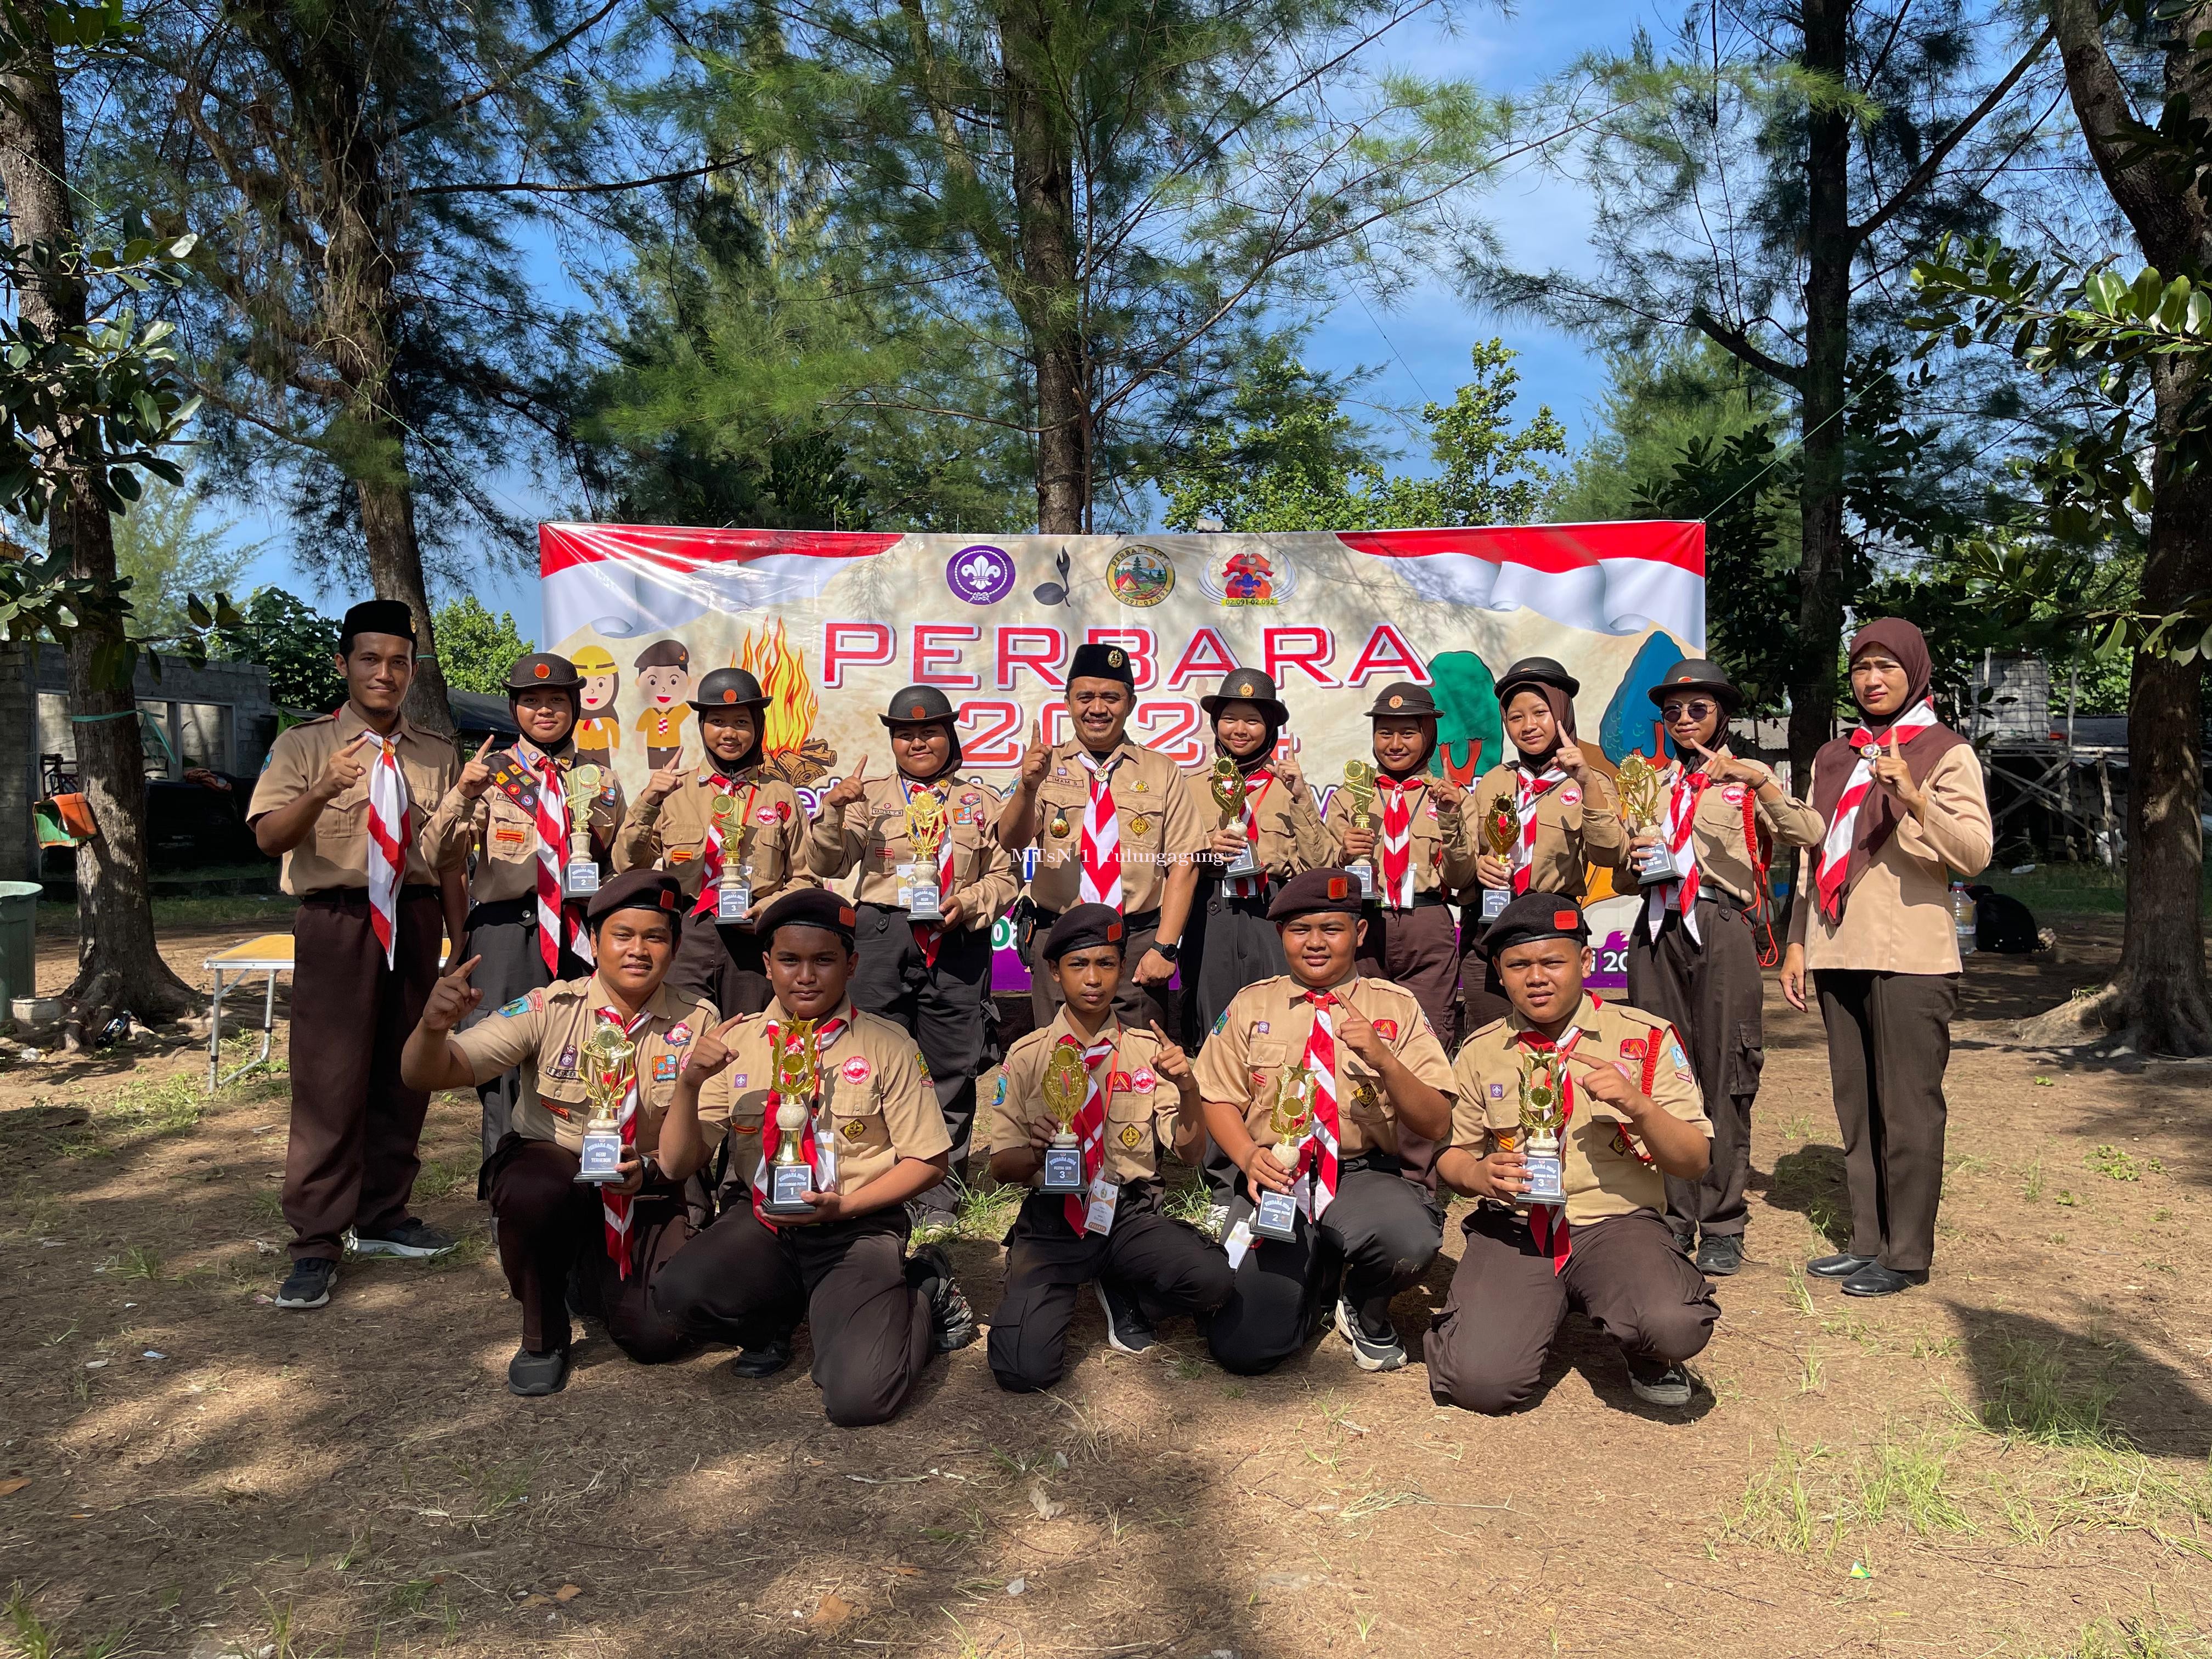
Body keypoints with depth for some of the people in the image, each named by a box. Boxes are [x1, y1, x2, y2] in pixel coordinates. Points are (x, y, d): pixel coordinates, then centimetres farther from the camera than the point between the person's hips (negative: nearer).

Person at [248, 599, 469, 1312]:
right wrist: (322, 790, -31)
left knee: (402, 1077, 10)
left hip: (415, 922, 4)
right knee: (329, 1083, -6)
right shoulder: (303, 744, 2)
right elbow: (269, 836, -12)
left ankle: (382, 1217, 24)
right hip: (337, 920, -4)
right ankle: (316, 1245, 2)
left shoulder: (437, 756, 13)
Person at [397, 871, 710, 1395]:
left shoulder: (697, 1023, -5)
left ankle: (584, 1276, 19)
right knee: (533, 1188, -37)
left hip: (648, 1195, 2)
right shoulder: (548, 1009, -10)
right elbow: (426, 1075, -17)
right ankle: (542, 1337, -7)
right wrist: (434, 1026, -40)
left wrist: (650, 1169, -25)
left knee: (659, 1335, -19)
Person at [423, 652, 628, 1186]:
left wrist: (608, 823, -4)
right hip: (508, 928, -2)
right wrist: (462, 795, -24)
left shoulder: (598, 779, 14)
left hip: (578, 932, 2)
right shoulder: (493, 772, 6)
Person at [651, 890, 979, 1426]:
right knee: (680, 1291, -28)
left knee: (858, 1397, -23)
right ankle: (780, 1318, 5)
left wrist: (843, 1206, -15)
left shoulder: (888, 1046, -4)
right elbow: (677, 1165, 2)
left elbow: (927, 1162, 0)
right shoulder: (737, 1043, 4)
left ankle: (922, 1291, 9)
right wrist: (690, 1082, -17)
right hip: (762, 1222, 3)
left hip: (858, 1226, -3)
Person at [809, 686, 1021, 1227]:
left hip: (958, 941, 1)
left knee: (952, 1066, 3)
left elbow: (1005, 875, 10)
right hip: (883, 935, 0)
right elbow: (827, 865, 4)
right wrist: (833, 811, -14)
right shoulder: (871, 796, 12)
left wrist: (968, 903, -9)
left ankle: (938, 1195, 14)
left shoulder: (982, 801, 14)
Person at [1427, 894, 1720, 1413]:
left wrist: (1638, 1106, -19)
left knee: (1675, 1326, -33)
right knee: (1481, 1380, -23)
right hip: (1512, 1227, 1)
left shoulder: (1646, 1037, 3)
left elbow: (1693, 1163, 1)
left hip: (1617, 1222, -1)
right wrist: (1478, 1174, -10)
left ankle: (1648, 1360, 7)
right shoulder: (1479, 1054, 8)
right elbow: (1452, 1153, 15)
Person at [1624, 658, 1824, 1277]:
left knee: (1724, 1076, -4)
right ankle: (1674, 1218, 13)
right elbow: (1627, 878, 24)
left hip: (1721, 929, -4)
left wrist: (1759, 779, -24)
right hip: (1657, 929, 4)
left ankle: (1722, 1226, 5)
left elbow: (1808, 834, -12)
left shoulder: (1746, 781, 7)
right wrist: (1633, 853, 3)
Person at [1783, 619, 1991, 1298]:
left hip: (1910, 960, -6)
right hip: (1840, 956, 6)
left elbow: (1974, 853, -10)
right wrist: (1797, 943, 14)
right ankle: (1867, 1240, 17)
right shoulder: (1833, 758, 18)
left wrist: (1914, 798, -24)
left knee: (1907, 1108, -4)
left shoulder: (1947, 753, 1)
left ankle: (1908, 1253, 4)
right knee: (1856, 1106, 9)